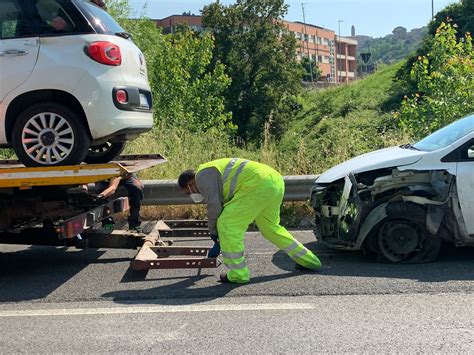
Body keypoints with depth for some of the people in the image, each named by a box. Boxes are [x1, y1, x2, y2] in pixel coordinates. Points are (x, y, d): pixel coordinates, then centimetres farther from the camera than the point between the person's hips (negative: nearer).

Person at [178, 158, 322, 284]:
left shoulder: (202, 175, 2)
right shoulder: (214, 171, 31)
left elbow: (214, 205, -6)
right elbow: (226, 206, 35)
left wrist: (213, 231, 11)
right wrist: (219, 241, 38)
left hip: (259, 185, -11)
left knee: (227, 225, -3)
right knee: (270, 226, 26)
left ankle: (238, 273, 1)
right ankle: (309, 260, 33)